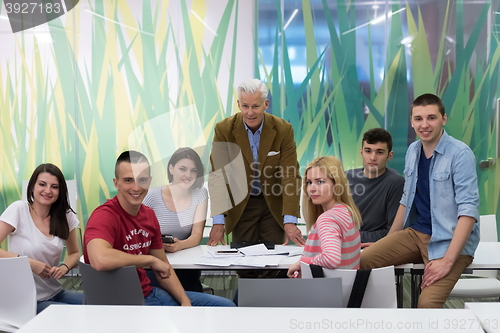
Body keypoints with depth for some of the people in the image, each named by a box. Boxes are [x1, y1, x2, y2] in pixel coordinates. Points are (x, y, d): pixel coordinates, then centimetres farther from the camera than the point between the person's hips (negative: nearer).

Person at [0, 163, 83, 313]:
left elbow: (74, 253, 15)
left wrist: (64, 267, -6)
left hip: (55, 294, 5)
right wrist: (28, 262, -22)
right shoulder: (18, 210, -10)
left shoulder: (66, 216, 4)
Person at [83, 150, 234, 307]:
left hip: (147, 293, 9)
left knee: (226, 306, 13)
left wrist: (185, 302, -4)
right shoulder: (105, 216, -20)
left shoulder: (148, 214, 5)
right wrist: (151, 260, -26)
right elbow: (100, 260, -42)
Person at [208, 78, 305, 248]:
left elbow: (290, 176, -15)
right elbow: (218, 176, -15)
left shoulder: (283, 130, -12)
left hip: (274, 206, 0)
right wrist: (218, 221, -23)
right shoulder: (224, 130, -12)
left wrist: (290, 222, -23)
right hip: (240, 206, 0)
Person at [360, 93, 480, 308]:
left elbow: (468, 210, -19)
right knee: (362, 261, -12)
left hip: (449, 240, -6)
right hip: (415, 233, 6)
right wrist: (386, 243, 16)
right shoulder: (413, 151, 8)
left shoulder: (460, 154, -13)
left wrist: (447, 261, -25)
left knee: (427, 303, -28)